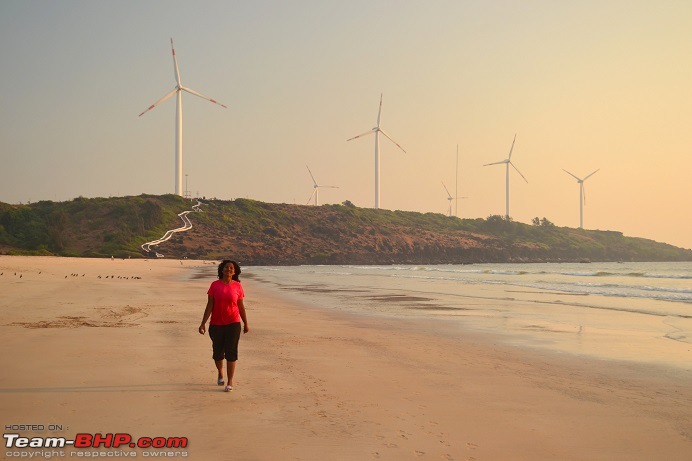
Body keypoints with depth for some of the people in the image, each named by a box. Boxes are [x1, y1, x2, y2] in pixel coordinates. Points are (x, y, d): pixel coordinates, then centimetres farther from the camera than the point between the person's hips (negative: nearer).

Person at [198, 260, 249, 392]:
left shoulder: (237, 286, 0)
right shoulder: (215, 285, -1)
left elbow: (241, 307, 7)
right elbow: (209, 306, -2)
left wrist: (246, 324, 11)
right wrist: (203, 323, -6)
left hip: (233, 324, -1)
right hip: (216, 324, 1)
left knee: (231, 353, -3)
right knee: (218, 352, 12)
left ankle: (230, 382, 3)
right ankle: (220, 373, 40)